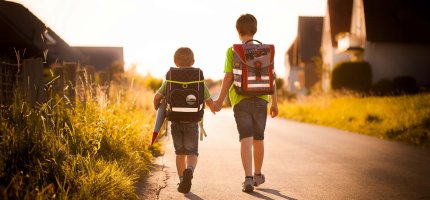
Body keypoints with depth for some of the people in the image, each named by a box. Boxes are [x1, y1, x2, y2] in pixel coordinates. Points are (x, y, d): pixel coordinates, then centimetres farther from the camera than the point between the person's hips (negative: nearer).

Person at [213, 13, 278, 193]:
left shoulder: (232, 51, -3)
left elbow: (228, 78, -8)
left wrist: (220, 100, -1)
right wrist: (274, 103, 9)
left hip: (241, 99, -2)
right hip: (261, 99, 2)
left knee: (246, 139, -5)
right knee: (258, 139, 16)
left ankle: (248, 178, -18)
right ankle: (258, 175, 31)